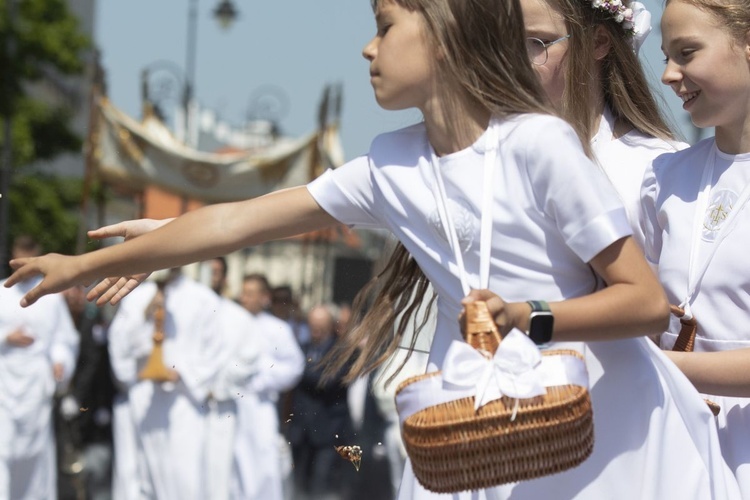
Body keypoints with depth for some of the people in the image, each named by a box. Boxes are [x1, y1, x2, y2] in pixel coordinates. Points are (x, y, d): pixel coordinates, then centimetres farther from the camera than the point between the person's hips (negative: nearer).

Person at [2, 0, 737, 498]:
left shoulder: (537, 144, -14)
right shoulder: (391, 166, 3)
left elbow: (647, 302, -13)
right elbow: (237, 223, 9)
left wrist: (530, 317, -27)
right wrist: (87, 265, 13)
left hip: (602, 421, -5)